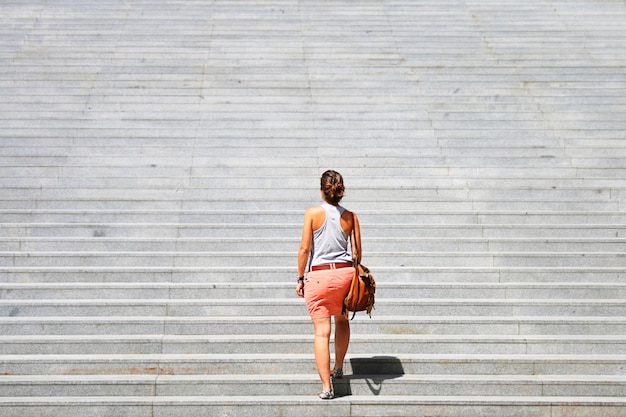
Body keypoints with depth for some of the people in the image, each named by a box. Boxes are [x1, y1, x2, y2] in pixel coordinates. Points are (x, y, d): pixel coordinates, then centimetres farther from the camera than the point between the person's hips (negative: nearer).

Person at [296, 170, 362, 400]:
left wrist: (300, 278, 2)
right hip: (345, 273, 3)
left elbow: (305, 248, -6)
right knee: (342, 320, 28)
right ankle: (338, 368, 40)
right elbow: (357, 251, 6)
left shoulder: (313, 213, -5)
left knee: (321, 332, -3)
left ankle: (326, 386, -8)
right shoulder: (350, 216, 3)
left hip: (319, 275, -3)